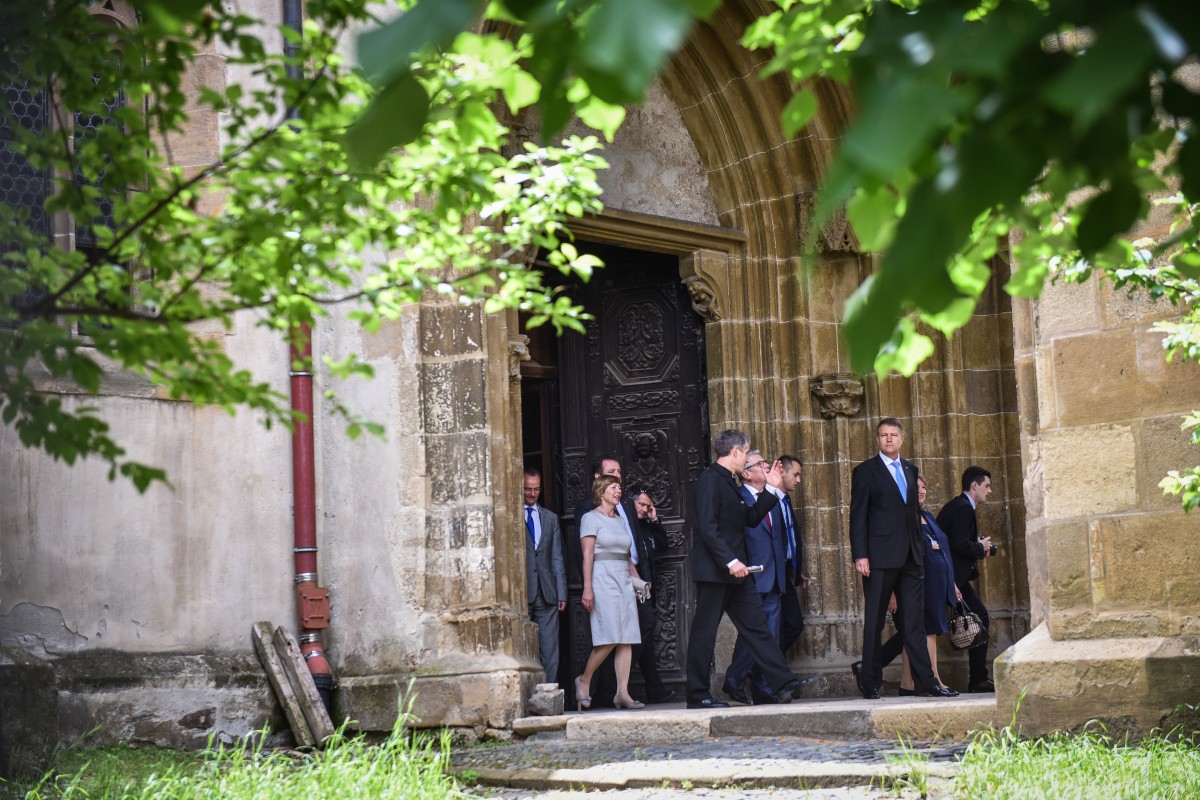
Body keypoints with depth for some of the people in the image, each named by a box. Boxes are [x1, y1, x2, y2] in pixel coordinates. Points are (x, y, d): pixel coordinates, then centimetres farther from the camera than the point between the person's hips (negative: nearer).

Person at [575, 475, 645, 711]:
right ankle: (584, 680, 2)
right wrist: (587, 588, -15)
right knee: (609, 638, -16)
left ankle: (622, 693, -4)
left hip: (624, 582, 7)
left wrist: (637, 581, 10)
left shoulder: (619, 521, 20)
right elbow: (587, 556, -7)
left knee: (627, 639, -2)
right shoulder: (591, 518, 0)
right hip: (603, 580, -7)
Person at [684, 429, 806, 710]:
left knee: (756, 626, 5)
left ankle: (783, 683, 3)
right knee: (704, 632, -2)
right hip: (713, 571, -10)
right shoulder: (710, 480, -12)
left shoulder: (728, 482, 18)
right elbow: (708, 528, -21)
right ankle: (697, 695, 3)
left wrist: (770, 490, 17)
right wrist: (730, 561, -26)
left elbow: (751, 518, 22)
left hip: (733, 571, 10)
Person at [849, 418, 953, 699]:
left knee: (915, 623, 4)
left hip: (910, 558, 5)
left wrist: (920, 547, 12)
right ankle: (871, 685, 5)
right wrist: (860, 556, -13)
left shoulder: (910, 470, 16)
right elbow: (858, 517, -5)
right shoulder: (865, 471, 0)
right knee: (874, 623, 0)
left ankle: (926, 683, 4)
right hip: (880, 558, -5)